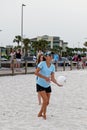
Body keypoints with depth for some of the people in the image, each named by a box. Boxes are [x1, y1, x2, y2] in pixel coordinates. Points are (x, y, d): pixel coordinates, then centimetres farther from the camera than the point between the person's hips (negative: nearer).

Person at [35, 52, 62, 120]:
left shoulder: (53, 66, 1)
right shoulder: (42, 63, -13)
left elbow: (52, 78, 0)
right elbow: (36, 72, -20)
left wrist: (58, 83, -17)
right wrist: (45, 77, -27)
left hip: (48, 86, 6)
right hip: (40, 85, -6)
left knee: (47, 102, 8)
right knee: (45, 100, -16)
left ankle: (40, 114, 29)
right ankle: (44, 114, 7)